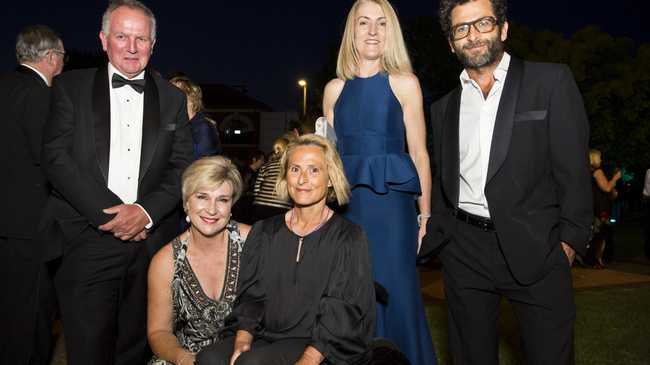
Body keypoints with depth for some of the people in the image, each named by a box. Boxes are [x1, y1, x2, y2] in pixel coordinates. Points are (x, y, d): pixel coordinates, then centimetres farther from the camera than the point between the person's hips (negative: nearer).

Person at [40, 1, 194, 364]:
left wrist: (146, 211, -11)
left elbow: (182, 167, 6)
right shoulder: (71, 87, 6)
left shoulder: (173, 99, 11)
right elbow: (57, 157, -4)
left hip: (151, 243, 2)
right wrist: (111, 214, -12)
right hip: (88, 240, -2)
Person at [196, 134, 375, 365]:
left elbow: (343, 315, -7)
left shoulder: (349, 238, -2)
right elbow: (249, 295, 7)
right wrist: (242, 341, -10)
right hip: (263, 337, 3)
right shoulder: (263, 232, 10)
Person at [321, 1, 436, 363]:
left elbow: (419, 154, 0)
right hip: (345, 204, 3)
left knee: (394, 294, 2)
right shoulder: (335, 89, 10)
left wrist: (425, 216, -4)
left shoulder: (404, 83, 2)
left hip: (391, 204, -3)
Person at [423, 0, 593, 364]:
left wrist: (571, 239, -8)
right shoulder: (444, 107, 12)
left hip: (535, 248, -3)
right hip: (463, 250, 4)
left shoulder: (551, 81, 1)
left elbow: (573, 167, -3)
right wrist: (433, 239, 10)